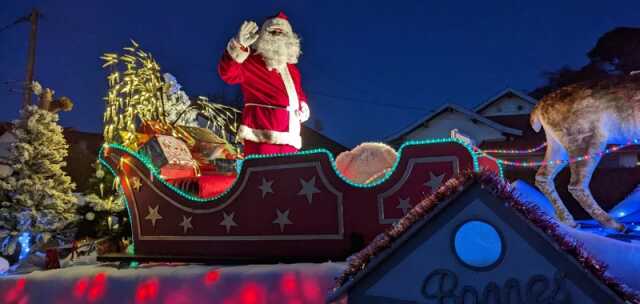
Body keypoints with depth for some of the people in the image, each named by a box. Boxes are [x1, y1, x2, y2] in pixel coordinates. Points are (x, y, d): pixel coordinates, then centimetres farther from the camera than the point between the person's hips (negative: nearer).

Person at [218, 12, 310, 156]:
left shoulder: (292, 68, 22)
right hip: (263, 137, -7)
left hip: (289, 138, 7)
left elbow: (298, 92, 34)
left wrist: (303, 106, 11)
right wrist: (240, 45, -31)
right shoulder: (252, 62, 1)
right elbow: (228, 73, -17)